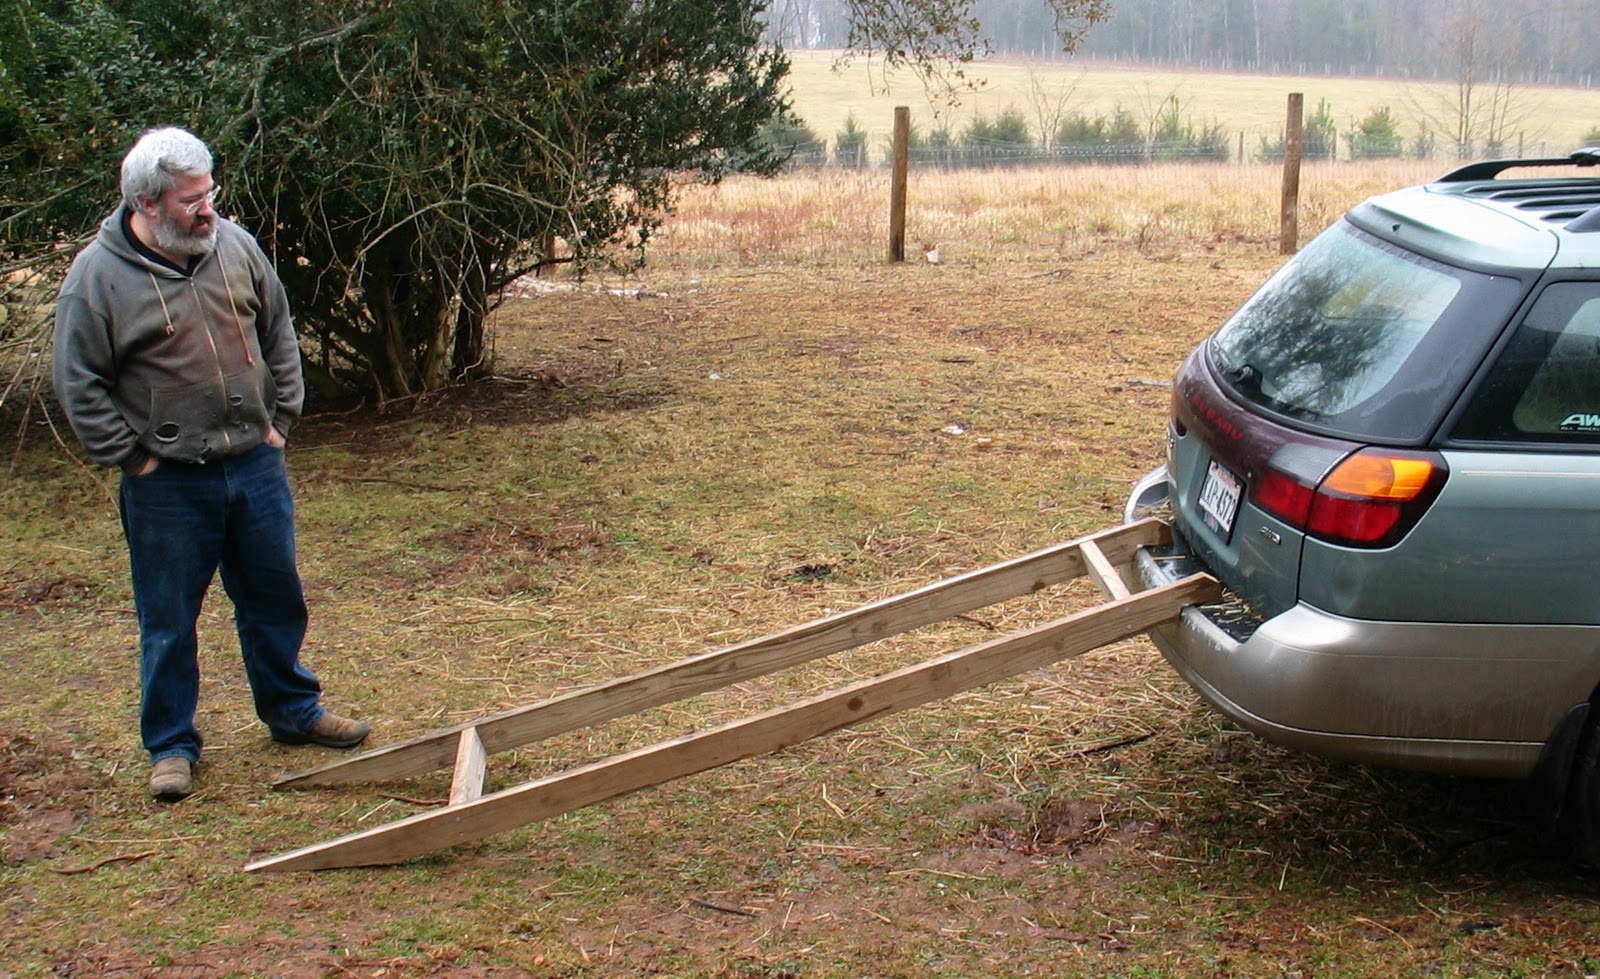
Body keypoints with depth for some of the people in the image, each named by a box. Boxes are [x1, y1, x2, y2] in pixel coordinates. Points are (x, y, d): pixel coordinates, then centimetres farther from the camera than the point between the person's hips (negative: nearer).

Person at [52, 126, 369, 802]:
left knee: (276, 599, 16)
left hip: (256, 465, 4)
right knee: (168, 622, 7)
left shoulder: (235, 246, 1)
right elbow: (77, 384, -7)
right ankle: (171, 746, 22)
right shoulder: (98, 275, -11)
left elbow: (279, 335, 12)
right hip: (166, 484, -4)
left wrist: (281, 418, 7)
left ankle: (294, 712, 34)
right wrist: (131, 457, -9)